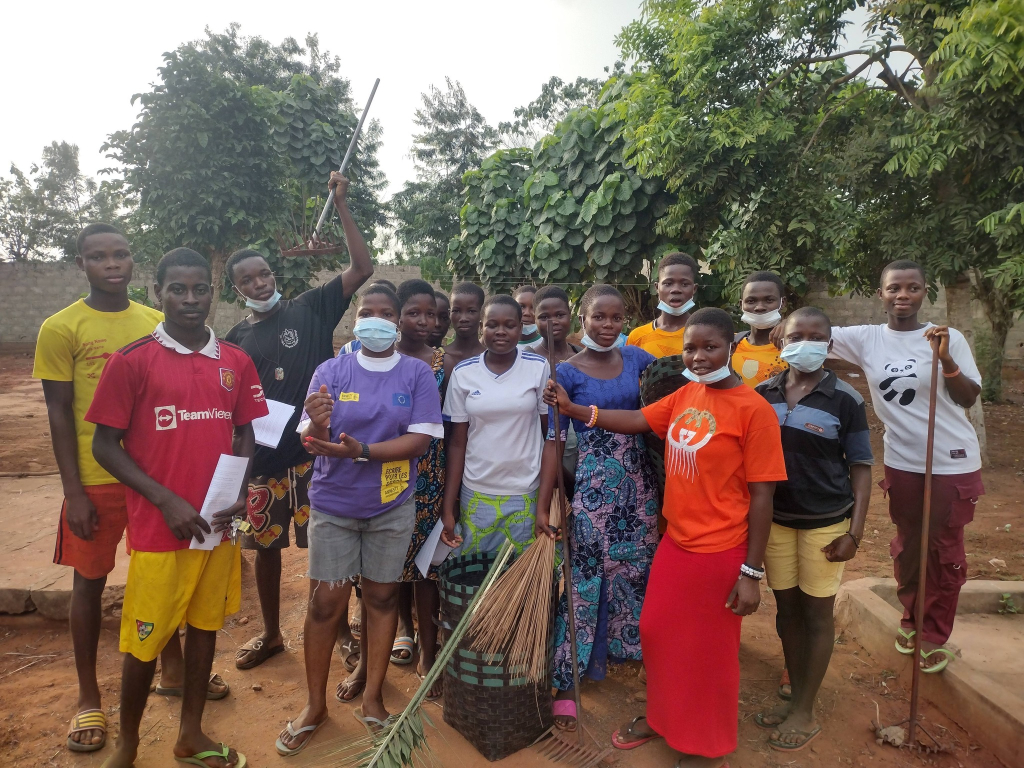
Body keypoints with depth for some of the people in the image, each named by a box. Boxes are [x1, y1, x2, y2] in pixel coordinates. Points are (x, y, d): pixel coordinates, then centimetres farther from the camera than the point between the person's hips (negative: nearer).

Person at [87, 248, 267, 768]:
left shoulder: (236, 362, 4)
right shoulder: (131, 360, -7)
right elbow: (105, 445, -6)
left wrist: (240, 492, -4)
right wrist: (167, 501, -13)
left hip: (219, 525, 4)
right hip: (159, 529, -4)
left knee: (205, 625, 15)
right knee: (144, 639, 7)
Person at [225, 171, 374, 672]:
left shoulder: (310, 309, 0)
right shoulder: (235, 340, 9)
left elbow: (362, 269, -9)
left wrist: (341, 206, -12)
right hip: (263, 457, 4)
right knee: (266, 546, 15)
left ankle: (341, 627, 25)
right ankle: (271, 633, 36)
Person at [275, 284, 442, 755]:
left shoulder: (417, 373, -4)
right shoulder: (330, 371, -3)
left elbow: (420, 439, -13)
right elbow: (312, 442, -7)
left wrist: (361, 450, -25)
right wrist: (318, 424, -31)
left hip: (392, 505, 0)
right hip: (333, 504, 0)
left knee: (381, 596, 11)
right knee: (326, 601, 4)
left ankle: (372, 695, 29)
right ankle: (315, 703, 23)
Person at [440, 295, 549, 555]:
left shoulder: (539, 368, -5)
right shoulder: (463, 373, -2)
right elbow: (457, 442, 2)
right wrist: (448, 506, -1)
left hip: (527, 493, -1)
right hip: (475, 494, 1)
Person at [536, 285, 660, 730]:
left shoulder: (636, 359, 5)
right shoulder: (568, 372, -6)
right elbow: (554, 439, -9)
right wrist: (543, 504, -12)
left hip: (638, 482, 4)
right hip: (592, 483, -4)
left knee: (635, 570, 14)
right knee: (583, 578, 0)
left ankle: (621, 647, 38)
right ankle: (564, 682, 12)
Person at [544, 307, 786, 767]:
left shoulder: (753, 410, -19)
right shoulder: (685, 396, 1)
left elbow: (761, 496, -17)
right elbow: (635, 421, 6)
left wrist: (751, 573, -15)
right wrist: (572, 409, -6)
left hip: (719, 553, -6)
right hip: (675, 541, 7)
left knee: (707, 650, 13)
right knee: (658, 632, 20)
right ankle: (664, 717, 47)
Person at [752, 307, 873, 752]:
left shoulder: (845, 400, -9)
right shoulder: (762, 394, -1)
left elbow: (860, 468, -5)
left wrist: (855, 532, -10)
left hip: (825, 523, -3)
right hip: (774, 519, 3)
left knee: (817, 615, 9)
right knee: (787, 610, 15)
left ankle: (805, 714, 23)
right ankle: (795, 698, 33)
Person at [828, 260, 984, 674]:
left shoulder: (949, 338, -9)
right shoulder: (866, 339, -5)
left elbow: (969, 398, -11)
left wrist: (946, 360, -27)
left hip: (953, 462, -2)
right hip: (901, 462, 2)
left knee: (945, 550, 10)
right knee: (907, 546, 16)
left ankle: (936, 636, 29)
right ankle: (911, 619, 39)